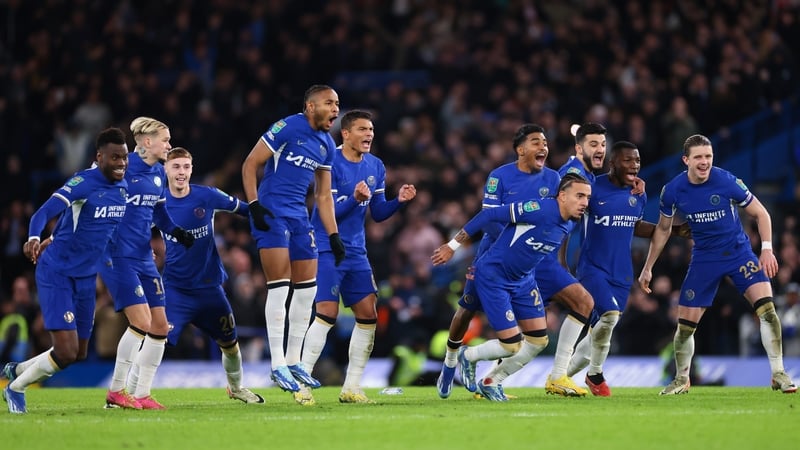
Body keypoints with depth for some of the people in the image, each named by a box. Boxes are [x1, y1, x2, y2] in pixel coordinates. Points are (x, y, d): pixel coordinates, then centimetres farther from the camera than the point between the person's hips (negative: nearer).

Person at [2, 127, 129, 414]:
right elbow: (44, 212, -30)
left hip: (86, 279, 8)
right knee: (66, 352, -14)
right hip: (56, 274, -8)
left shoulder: (123, 186, 4)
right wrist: (34, 238, -48)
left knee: (79, 354, 12)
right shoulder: (83, 182, -19)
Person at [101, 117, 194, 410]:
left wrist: (176, 231, 8)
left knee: (160, 327, 5)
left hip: (144, 257, 9)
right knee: (141, 321, -16)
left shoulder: (158, 173, 10)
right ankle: (116, 392, -3)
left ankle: (141, 394, 14)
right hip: (118, 256, -9)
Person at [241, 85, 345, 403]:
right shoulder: (287, 128, -10)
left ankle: (293, 361, 15)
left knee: (307, 288, 7)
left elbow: (323, 195, 18)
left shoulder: (327, 145, 12)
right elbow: (250, 165, -9)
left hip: (299, 217, 8)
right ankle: (277, 366, -10)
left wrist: (333, 236, 13)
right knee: (279, 287, -12)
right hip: (272, 214, -8)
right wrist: (254, 206, -17)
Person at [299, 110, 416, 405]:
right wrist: (355, 198, -32)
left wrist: (399, 200, -6)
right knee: (327, 313, -16)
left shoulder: (375, 167, 8)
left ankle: (351, 387, 9)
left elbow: (377, 214, 12)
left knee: (368, 314, 2)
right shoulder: (330, 164, -12)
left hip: (355, 252, 7)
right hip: (326, 250, -7)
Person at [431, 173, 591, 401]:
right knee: (512, 345, -10)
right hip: (493, 277, -8)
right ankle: (468, 356, 21)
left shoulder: (570, 224, -1)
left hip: (523, 279, 8)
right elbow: (490, 214, -24)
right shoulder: (541, 210, -28)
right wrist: (453, 245, -20)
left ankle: (490, 383, 20)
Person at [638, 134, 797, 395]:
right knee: (685, 324, 0)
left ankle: (778, 374, -11)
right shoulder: (672, 191, -10)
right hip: (704, 259, 2)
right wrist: (648, 268, 10)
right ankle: (681, 380, 25)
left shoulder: (727, 182, -18)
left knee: (766, 307, -21)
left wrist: (767, 249, -18)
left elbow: (761, 214, -6)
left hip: (739, 252, -2)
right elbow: (663, 229, 9)